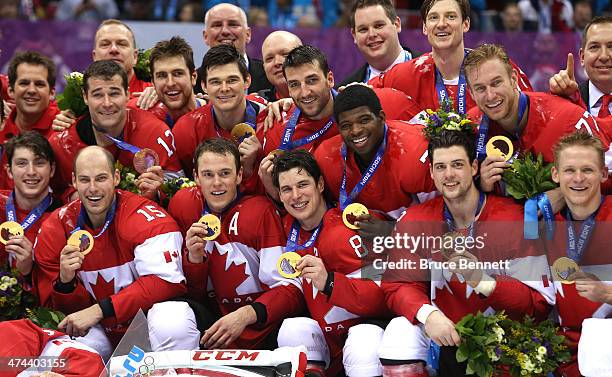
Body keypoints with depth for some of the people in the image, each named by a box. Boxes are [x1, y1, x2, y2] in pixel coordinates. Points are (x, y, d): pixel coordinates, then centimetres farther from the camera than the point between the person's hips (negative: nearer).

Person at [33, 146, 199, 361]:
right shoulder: (57, 227, -2)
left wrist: (99, 310, -24)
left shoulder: (143, 216, -14)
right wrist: (65, 282, -22)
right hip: (102, 332, 3)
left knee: (173, 323, -36)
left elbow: (164, 280, -22)